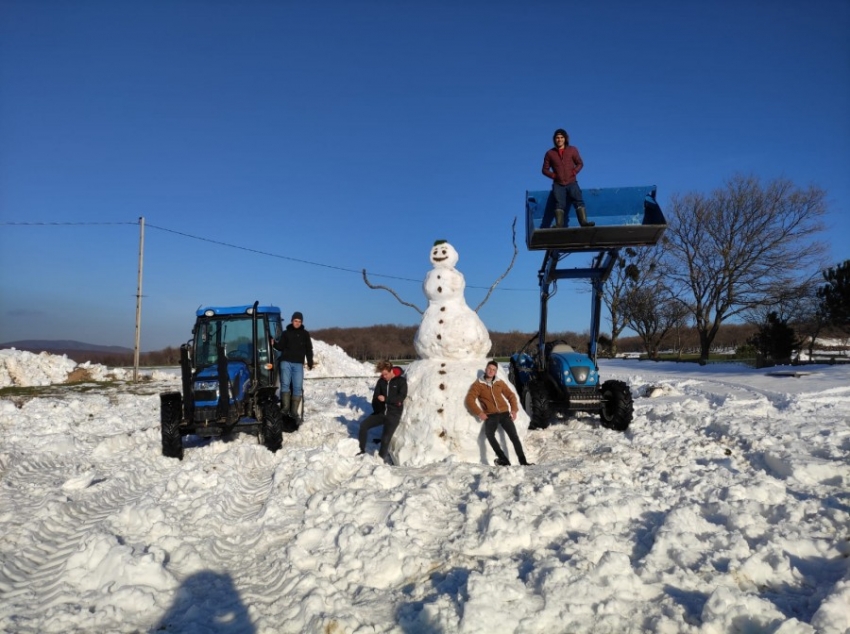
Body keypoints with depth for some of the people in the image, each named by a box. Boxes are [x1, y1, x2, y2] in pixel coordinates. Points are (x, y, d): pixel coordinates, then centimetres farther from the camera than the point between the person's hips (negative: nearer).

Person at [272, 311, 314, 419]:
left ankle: (294, 411, 0)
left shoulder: (305, 334, 11)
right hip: (286, 362, 0)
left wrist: (310, 362, 4)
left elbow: (309, 350, 12)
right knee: (285, 384, -10)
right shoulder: (285, 333, 10)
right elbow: (281, 347, 4)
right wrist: (274, 344, -16)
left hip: (298, 364, 1)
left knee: (297, 387, -3)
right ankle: (285, 407, -8)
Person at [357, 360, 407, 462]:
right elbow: (376, 396, 9)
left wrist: (386, 399, -25)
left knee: (386, 438, -15)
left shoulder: (401, 381, -5)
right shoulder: (381, 381, 7)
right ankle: (362, 450, 3)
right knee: (363, 425, -11)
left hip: (393, 414, -4)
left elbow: (402, 397, -16)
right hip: (381, 412, 5)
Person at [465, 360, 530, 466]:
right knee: (489, 434, -30)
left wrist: (514, 409, 3)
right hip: (491, 415, -3)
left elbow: (511, 395, 18)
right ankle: (503, 459, -29)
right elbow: (470, 399, -3)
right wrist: (479, 413, -14)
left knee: (514, 437, -9)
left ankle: (523, 462, -2)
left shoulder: (500, 382, 14)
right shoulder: (478, 384, 5)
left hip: (504, 413, 3)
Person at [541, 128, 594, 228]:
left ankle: (584, 222, -28)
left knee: (579, 200, -17)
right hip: (558, 184, -1)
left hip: (571, 182, 1)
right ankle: (559, 225, -30)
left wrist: (574, 172, -4)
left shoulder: (572, 150, 10)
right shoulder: (550, 153, 7)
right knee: (559, 203, -18)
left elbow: (580, 163, 14)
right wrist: (554, 176, -5)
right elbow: (545, 169, 11)